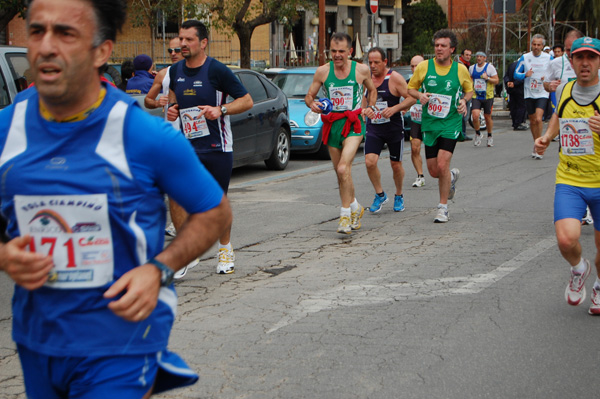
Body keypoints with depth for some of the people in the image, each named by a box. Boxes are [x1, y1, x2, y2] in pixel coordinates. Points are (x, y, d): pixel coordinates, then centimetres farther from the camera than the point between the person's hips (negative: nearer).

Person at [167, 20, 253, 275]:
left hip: (216, 148, -4)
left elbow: (247, 101, -6)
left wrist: (221, 110, -22)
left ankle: (225, 249, 28)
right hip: (186, 146, 4)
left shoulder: (217, 70, -10)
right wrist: (172, 109, 4)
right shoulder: (175, 71, 6)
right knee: (175, 196, -11)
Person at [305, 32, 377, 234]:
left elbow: (372, 89, 19)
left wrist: (371, 107, 3)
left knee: (343, 168, -21)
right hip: (332, 124, 3)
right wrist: (312, 104, -13)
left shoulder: (361, 70, -1)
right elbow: (309, 96, 8)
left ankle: (346, 214, -12)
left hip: (353, 124, -3)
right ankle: (355, 207, 33)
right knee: (340, 172, 11)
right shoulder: (323, 71, 0)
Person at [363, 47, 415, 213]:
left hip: (394, 128, -3)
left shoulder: (395, 78, -11)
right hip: (373, 129, 3)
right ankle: (380, 195, 6)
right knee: (370, 162, -14)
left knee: (396, 165, 7)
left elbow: (412, 98, -12)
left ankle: (399, 195, 31)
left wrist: (394, 108, -24)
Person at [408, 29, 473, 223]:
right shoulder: (423, 66, -1)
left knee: (442, 165, -16)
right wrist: (419, 95, -13)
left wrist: (464, 100, -6)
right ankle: (452, 176, 42)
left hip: (450, 122, -2)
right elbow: (410, 88, 9)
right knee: (433, 171, 5)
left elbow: (469, 90, 15)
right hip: (429, 123, 2)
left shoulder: (461, 69, -1)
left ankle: (443, 208, 0)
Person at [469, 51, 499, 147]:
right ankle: (478, 134, 7)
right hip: (476, 97, 2)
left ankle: (490, 136, 29)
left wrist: (487, 78, -21)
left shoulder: (490, 67, -3)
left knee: (487, 117, 7)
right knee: (475, 116, -17)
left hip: (487, 96, -2)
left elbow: (496, 81, -5)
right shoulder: (471, 68, 8)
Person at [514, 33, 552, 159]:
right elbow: (516, 74, 5)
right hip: (529, 94, 2)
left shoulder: (548, 58, 0)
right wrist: (525, 75, -16)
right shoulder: (524, 57, 2)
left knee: (538, 119, -19)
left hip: (542, 94, -2)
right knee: (532, 121, 10)